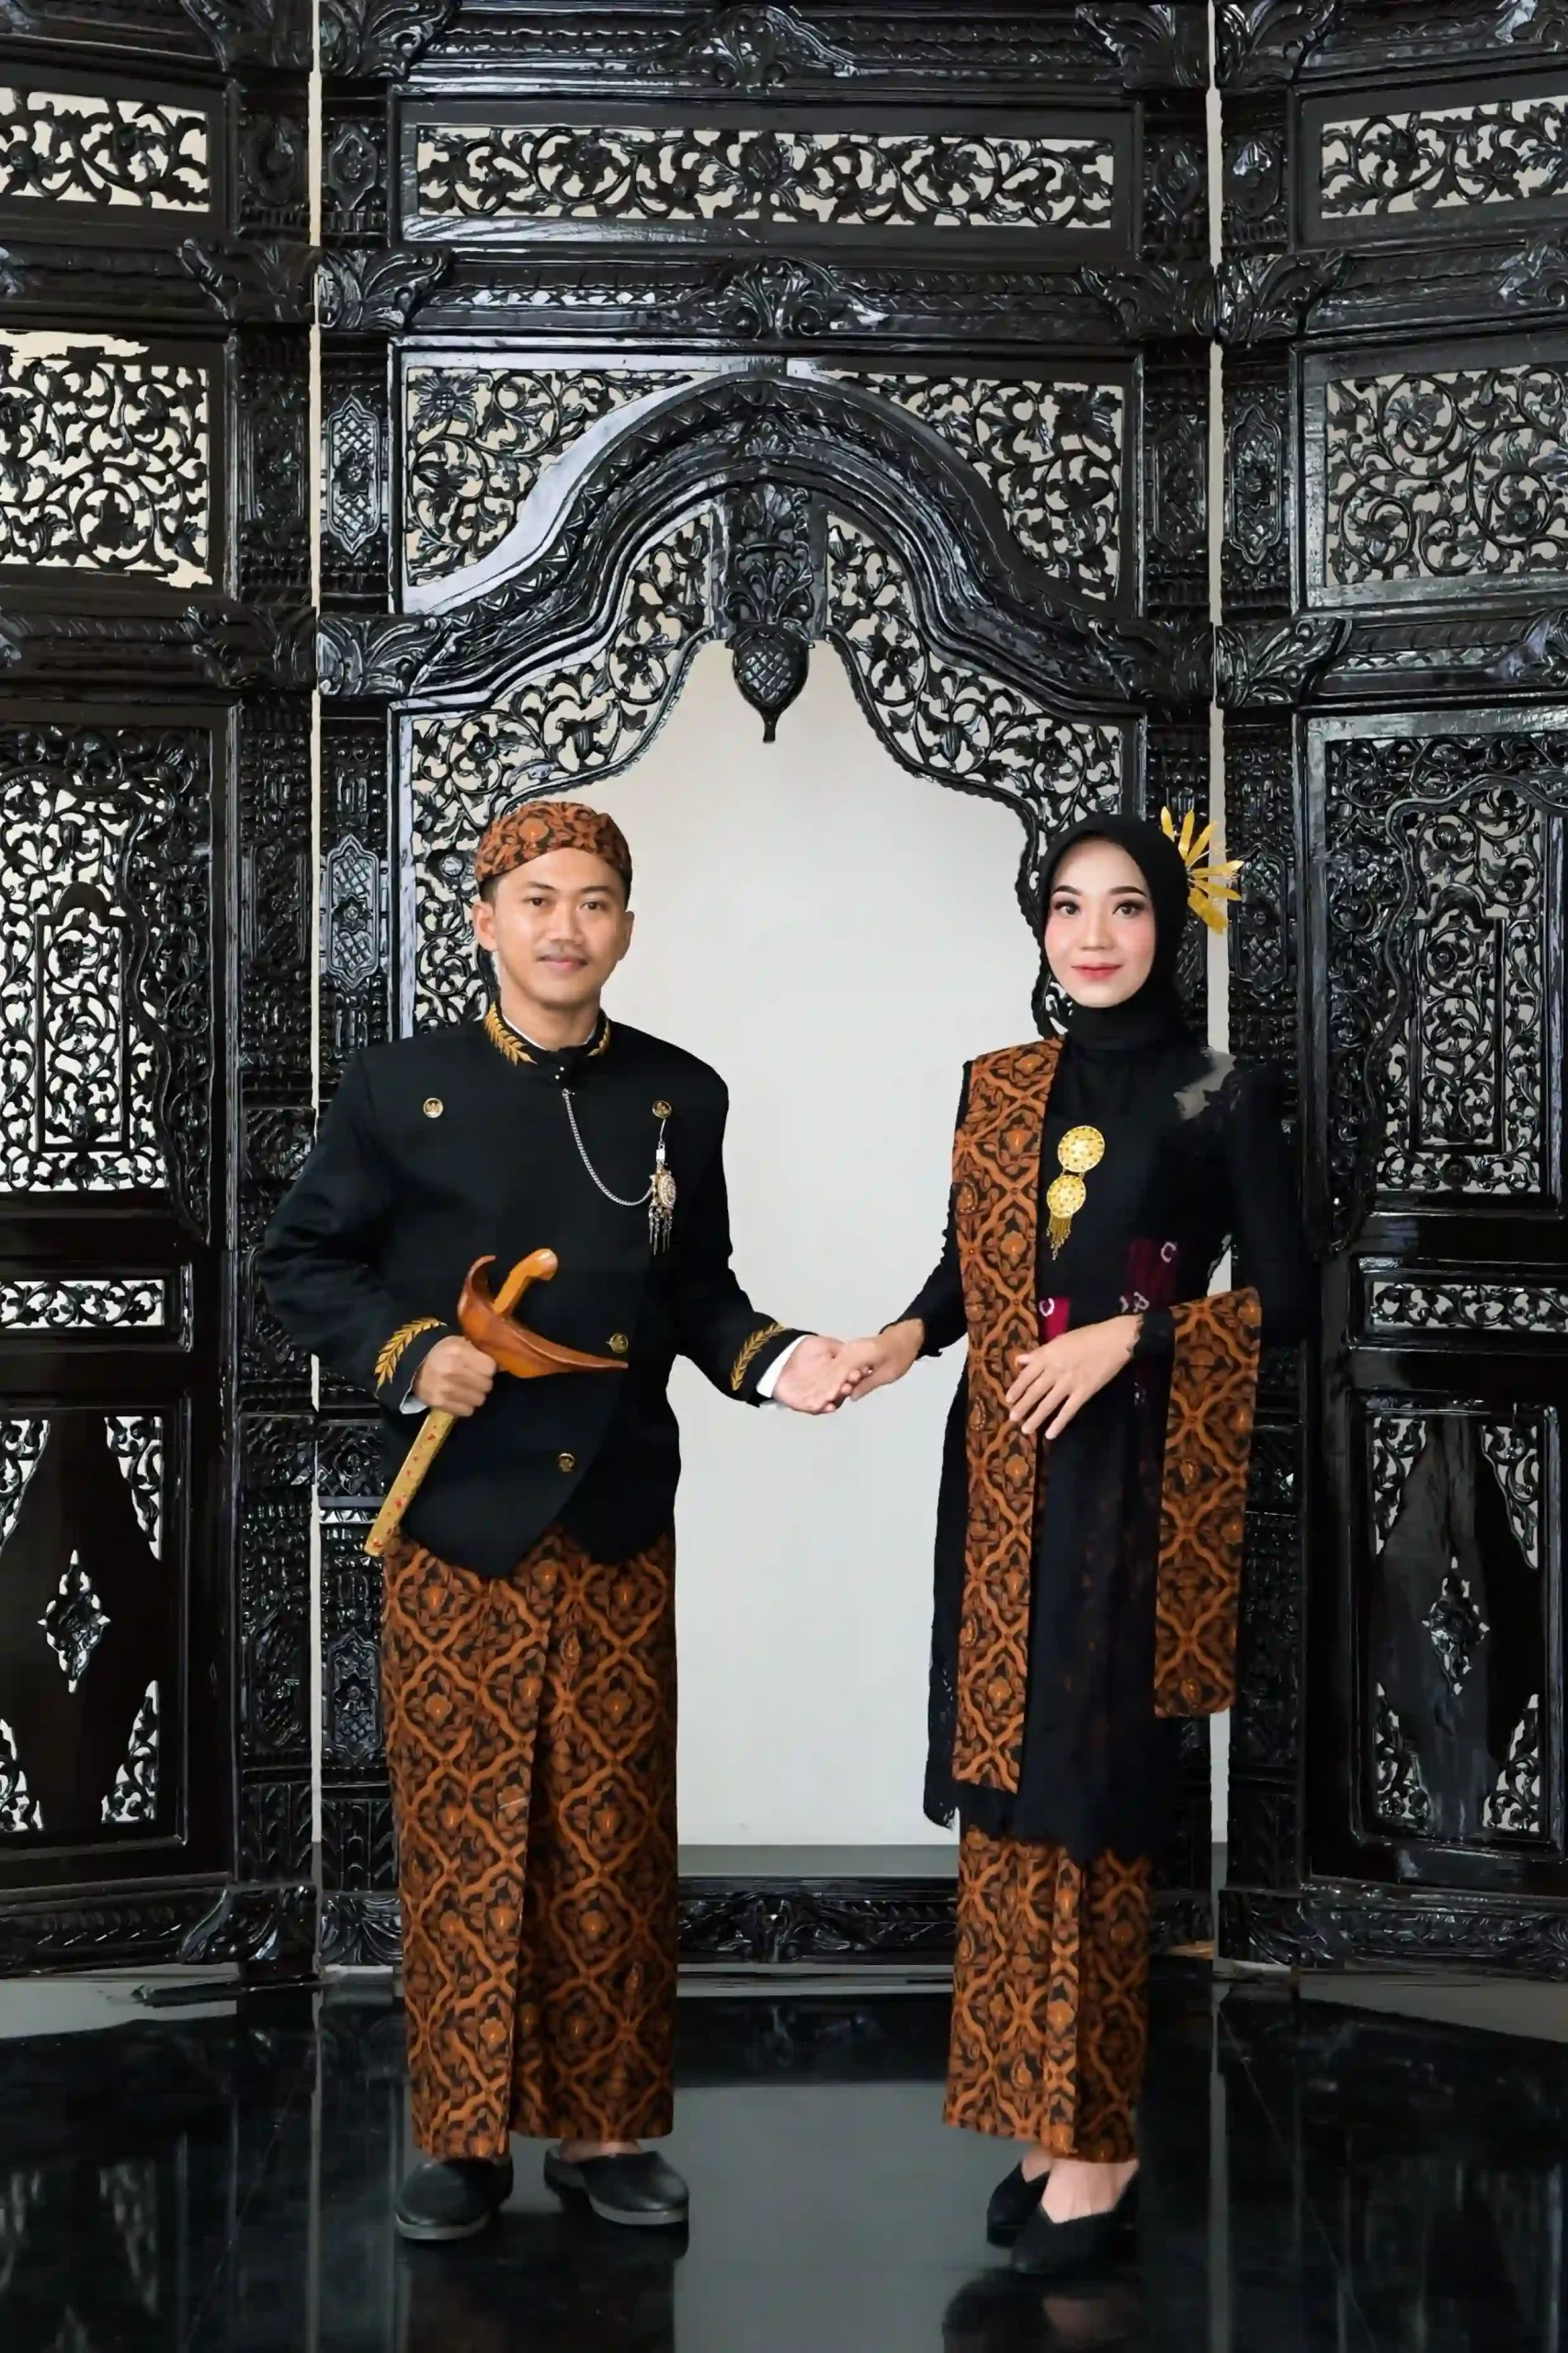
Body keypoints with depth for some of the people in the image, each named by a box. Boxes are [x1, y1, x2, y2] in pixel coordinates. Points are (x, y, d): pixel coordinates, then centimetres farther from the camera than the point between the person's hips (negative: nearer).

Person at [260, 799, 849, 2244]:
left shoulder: (681, 1096, 6)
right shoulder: (399, 1089, -2)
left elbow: (697, 1289, 11)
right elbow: (303, 1265, 2)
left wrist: (771, 1362, -7)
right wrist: (409, 1354, -14)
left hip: (619, 1527, 2)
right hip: (460, 1527, -2)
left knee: (615, 1841, 9)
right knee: (463, 1839, 6)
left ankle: (605, 2129, 23)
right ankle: (463, 2138, 20)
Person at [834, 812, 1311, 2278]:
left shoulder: (1220, 1101, -2)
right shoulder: (998, 1089, 10)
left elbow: (1284, 1298, -3)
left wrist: (1130, 1336, -15)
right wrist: (906, 1337, -4)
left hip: (1134, 1489, -5)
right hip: (1004, 1481, 5)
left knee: (1092, 1802, -3)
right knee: (1006, 1793, 6)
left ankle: (1096, 2141, 9)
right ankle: (1040, 2116, 18)